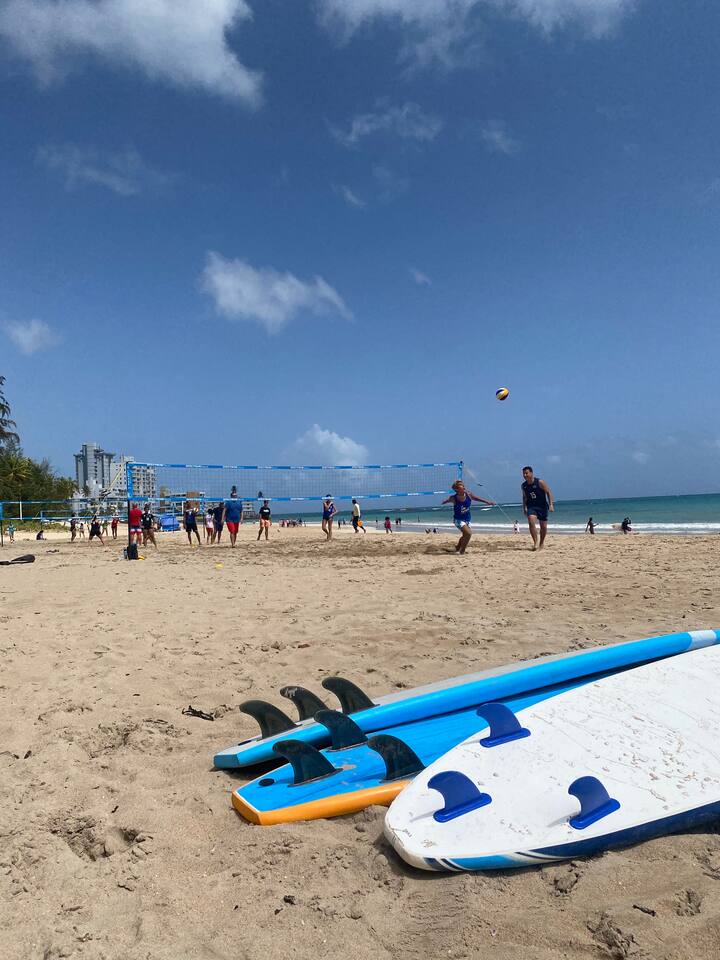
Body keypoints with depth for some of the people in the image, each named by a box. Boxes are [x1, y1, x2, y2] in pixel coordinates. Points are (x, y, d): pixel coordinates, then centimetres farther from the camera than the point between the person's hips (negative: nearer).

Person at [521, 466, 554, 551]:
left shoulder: (540, 482, -13)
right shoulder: (523, 486, 0)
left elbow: (548, 492, -10)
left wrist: (551, 504, -17)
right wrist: (524, 507, 14)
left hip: (542, 506, -2)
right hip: (531, 506, 2)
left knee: (543, 526, 6)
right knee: (531, 522, -23)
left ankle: (541, 543, 29)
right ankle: (535, 543, -19)